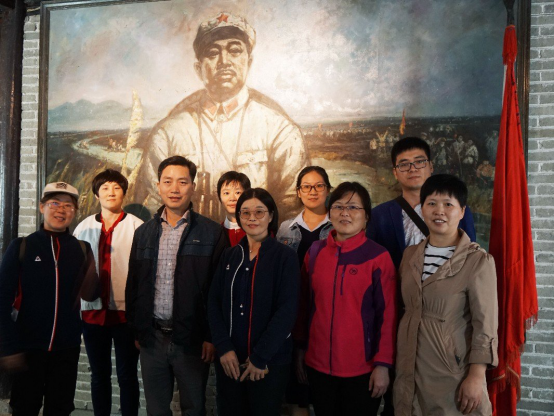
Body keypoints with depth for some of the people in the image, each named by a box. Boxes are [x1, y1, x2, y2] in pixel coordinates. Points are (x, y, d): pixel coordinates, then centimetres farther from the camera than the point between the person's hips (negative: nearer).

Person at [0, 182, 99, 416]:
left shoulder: (82, 249, 1)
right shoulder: (21, 247, -6)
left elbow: (90, 296, 2)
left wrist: (92, 270, -17)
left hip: (67, 347, 2)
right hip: (28, 346, -2)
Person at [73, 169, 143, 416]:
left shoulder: (136, 226, -5)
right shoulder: (84, 227, 6)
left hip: (126, 311, -3)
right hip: (93, 310, 3)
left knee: (127, 375, 7)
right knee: (99, 374, 16)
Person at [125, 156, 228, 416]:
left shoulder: (212, 233, -5)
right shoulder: (144, 233, 8)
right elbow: (133, 285, 12)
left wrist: (211, 336, -9)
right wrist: (136, 330, 8)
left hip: (192, 340, -3)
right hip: (151, 338, 4)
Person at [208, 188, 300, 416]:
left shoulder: (285, 256, -5)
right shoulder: (230, 255, 8)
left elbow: (287, 310, -12)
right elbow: (214, 303, 3)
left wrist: (261, 356, -15)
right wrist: (224, 348, -9)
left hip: (270, 361, -3)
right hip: (229, 359, 4)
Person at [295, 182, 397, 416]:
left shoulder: (378, 257, -8)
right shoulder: (315, 252, 2)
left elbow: (387, 315, -7)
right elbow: (304, 305, 7)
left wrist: (383, 364, -9)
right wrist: (300, 350, 9)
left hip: (362, 370, -3)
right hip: (318, 366, 3)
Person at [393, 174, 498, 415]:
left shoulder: (478, 260, -11)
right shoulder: (410, 255, 6)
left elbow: (485, 324, -12)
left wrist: (476, 376, -16)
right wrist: (394, 364, 13)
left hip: (453, 369, -5)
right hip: (410, 368, 5)